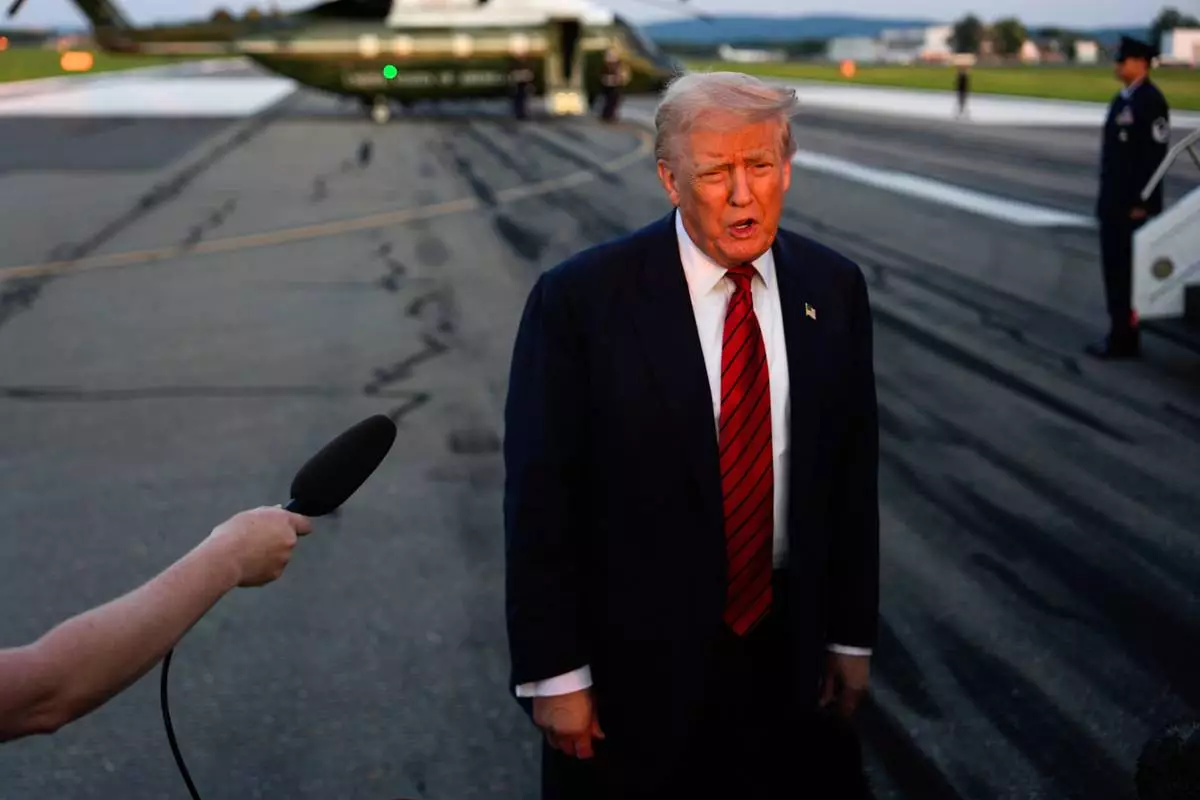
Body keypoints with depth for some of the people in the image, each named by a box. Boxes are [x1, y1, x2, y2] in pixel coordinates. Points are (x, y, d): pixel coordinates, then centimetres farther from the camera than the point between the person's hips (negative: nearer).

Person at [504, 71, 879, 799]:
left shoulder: (833, 288, -1)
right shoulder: (581, 300, -15)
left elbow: (852, 469, 5)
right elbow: (539, 494, -12)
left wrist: (853, 632, 8)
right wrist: (552, 673, -11)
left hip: (785, 650, 4)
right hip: (634, 658, -3)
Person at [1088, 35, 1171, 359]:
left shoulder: (1151, 101, -14)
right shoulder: (1122, 99, 14)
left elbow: (1155, 155, -19)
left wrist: (1142, 203, -20)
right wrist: (1105, 198, 17)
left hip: (1134, 205, -9)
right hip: (1114, 203, 9)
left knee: (1129, 271, -4)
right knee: (1114, 268, 12)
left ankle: (1125, 339, 1)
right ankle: (1120, 333, 20)